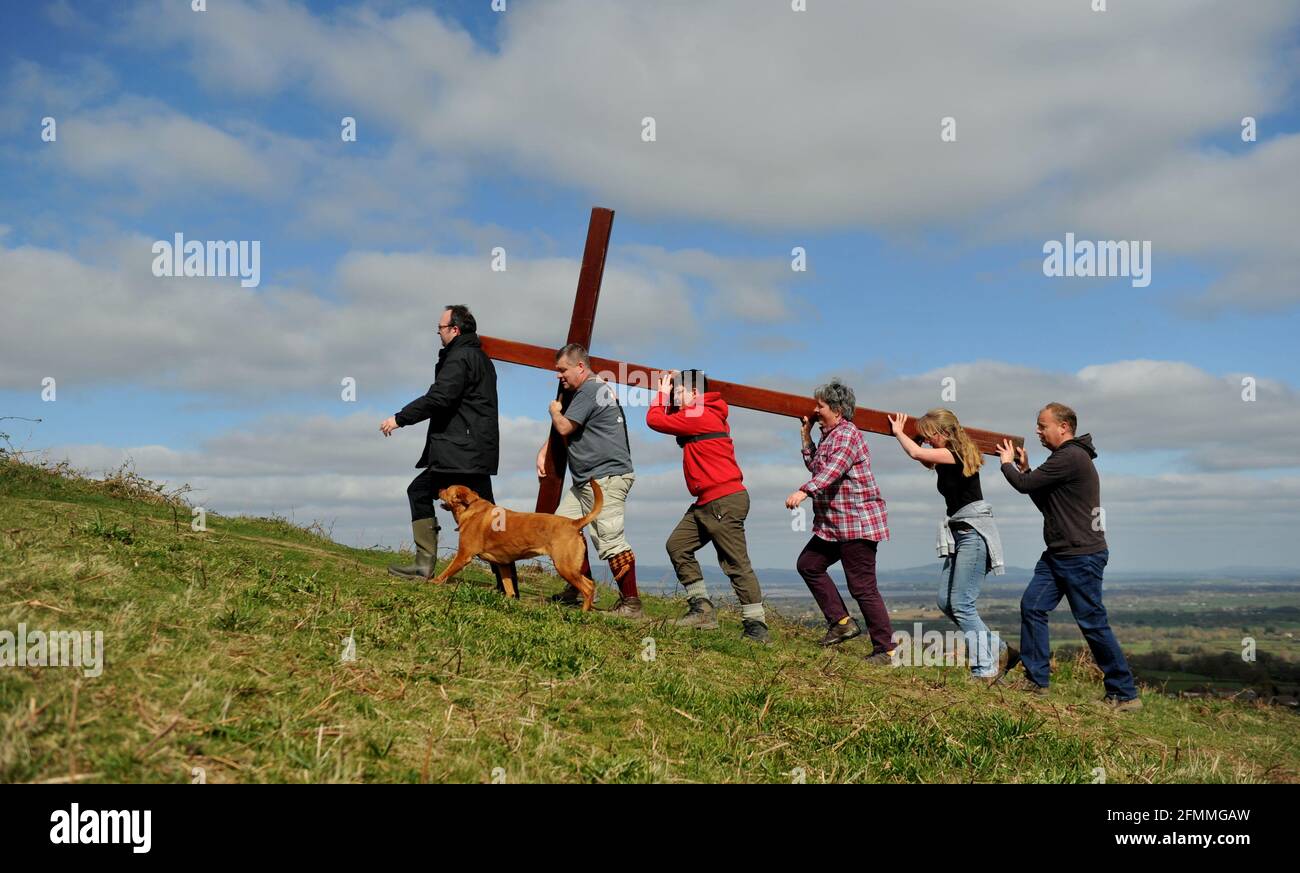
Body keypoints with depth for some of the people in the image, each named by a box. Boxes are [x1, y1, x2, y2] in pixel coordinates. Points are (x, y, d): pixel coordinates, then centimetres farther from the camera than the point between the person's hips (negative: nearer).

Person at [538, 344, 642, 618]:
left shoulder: (589, 390, -12)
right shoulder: (582, 391, 21)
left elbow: (564, 427, -15)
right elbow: (559, 431, 26)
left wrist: (555, 411, 6)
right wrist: (543, 453, 13)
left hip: (607, 477, -11)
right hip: (586, 480, 11)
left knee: (611, 541, -13)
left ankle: (631, 604, -10)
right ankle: (580, 590, 17)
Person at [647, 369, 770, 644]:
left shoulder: (701, 416, -12)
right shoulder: (703, 416, 18)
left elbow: (655, 420, -9)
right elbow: (672, 417, 31)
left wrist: (662, 392, 6)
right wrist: (669, 394, 19)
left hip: (725, 500, -11)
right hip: (707, 503, 11)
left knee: (736, 563, -9)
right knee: (677, 545, 7)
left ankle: (756, 627, -7)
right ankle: (702, 609, 7)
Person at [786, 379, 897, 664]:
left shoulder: (847, 434, -16)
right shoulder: (829, 435, 16)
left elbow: (833, 469, -32)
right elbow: (816, 467, 25)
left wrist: (804, 491, -45)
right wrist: (806, 437, 16)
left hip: (857, 523, -11)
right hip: (834, 524, 11)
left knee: (862, 587, -8)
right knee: (808, 564, 15)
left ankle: (886, 649, 0)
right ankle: (842, 622, 17)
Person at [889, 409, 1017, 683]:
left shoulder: (957, 454, -14)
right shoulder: (946, 460, 13)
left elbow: (916, 453, -20)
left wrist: (898, 432, -2)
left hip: (974, 533, -10)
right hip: (959, 534, 10)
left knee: (961, 604, -11)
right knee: (946, 601, 8)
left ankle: (985, 671, -5)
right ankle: (999, 651, 15)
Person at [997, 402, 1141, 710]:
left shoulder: (1070, 457, -18)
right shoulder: (1068, 457, 16)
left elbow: (1025, 485, -17)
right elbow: (1044, 501, 21)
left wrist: (1007, 464, 3)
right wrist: (1024, 468, 14)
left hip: (1081, 557, -10)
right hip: (1059, 554, 10)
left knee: (1093, 624, -4)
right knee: (1032, 606, 4)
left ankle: (1125, 694, 6)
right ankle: (1036, 679, 10)